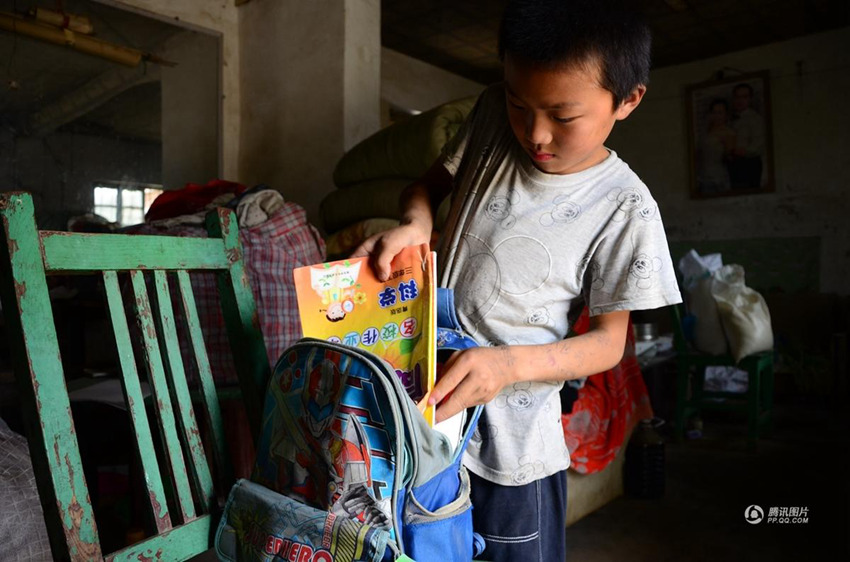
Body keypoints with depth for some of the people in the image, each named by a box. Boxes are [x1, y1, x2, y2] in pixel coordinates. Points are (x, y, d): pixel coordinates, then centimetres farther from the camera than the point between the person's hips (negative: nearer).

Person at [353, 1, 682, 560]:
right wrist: (415, 222, -13)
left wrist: (506, 365, -28)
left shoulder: (625, 208, -14)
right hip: (427, 401, 4)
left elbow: (609, 340, -10)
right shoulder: (494, 116, -4)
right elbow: (431, 184, 11)